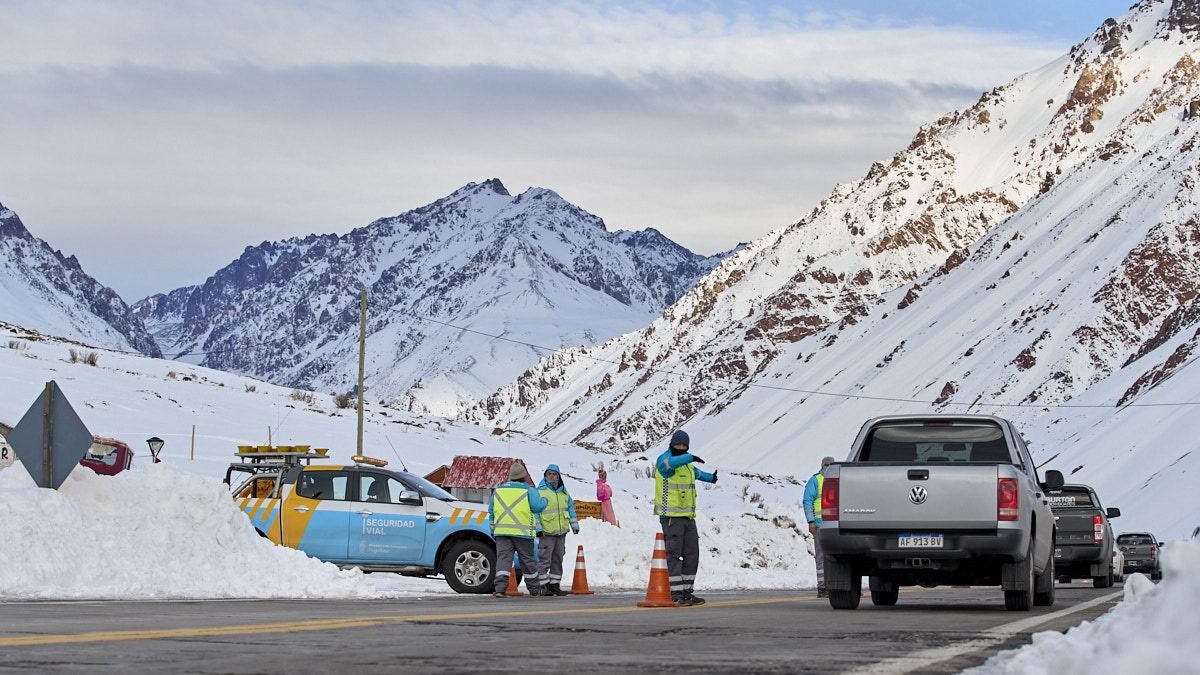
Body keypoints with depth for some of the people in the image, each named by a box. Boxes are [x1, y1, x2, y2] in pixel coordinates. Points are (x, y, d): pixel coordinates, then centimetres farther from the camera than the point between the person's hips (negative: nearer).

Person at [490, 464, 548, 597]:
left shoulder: (498, 490, 14)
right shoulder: (528, 490, -2)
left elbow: (491, 511, 18)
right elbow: (538, 506, -10)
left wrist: (493, 529, 25)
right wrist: (544, 500, 12)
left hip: (501, 531, 3)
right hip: (522, 532, -3)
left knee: (503, 559, -4)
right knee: (527, 561, 9)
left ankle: (500, 589, -19)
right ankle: (534, 589, 21)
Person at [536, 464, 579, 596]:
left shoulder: (564, 493, 15)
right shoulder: (540, 492, -5)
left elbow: (571, 508, 22)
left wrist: (574, 525, 16)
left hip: (561, 531, 7)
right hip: (547, 532, -7)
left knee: (558, 560, 11)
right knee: (544, 560, -9)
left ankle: (555, 584, 17)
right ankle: (543, 586, -6)